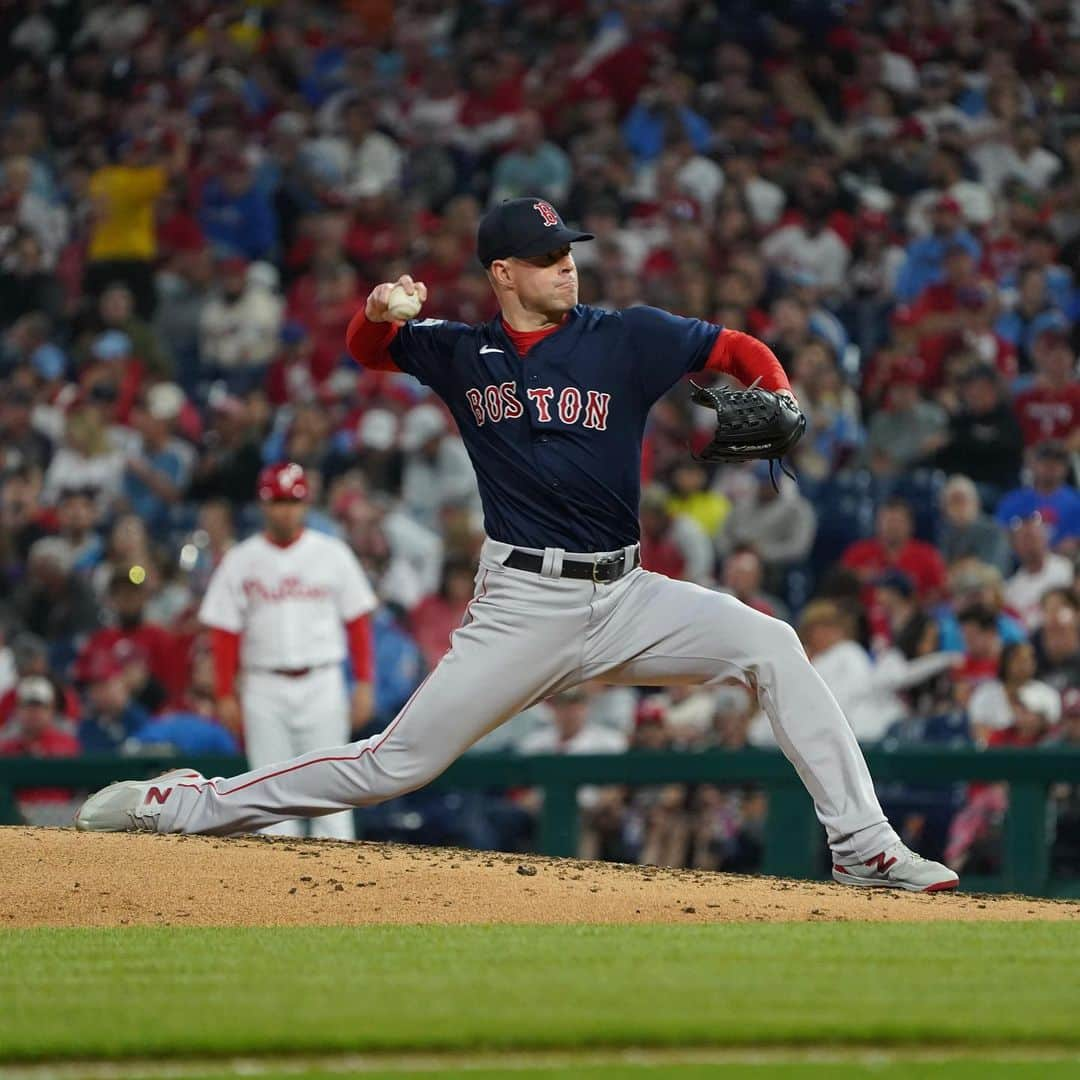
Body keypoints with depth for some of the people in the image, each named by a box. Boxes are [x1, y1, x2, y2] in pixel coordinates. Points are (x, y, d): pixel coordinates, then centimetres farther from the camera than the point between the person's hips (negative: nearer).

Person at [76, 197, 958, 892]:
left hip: (623, 596, 1)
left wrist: (778, 401, -14)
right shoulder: (463, 353, 6)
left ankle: (864, 846, -17)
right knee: (397, 763, -5)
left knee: (769, 644, -19)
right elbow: (367, 349, 13)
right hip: (523, 605, -1)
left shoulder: (626, 340, 2)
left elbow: (735, 349, 8)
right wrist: (381, 310, -11)